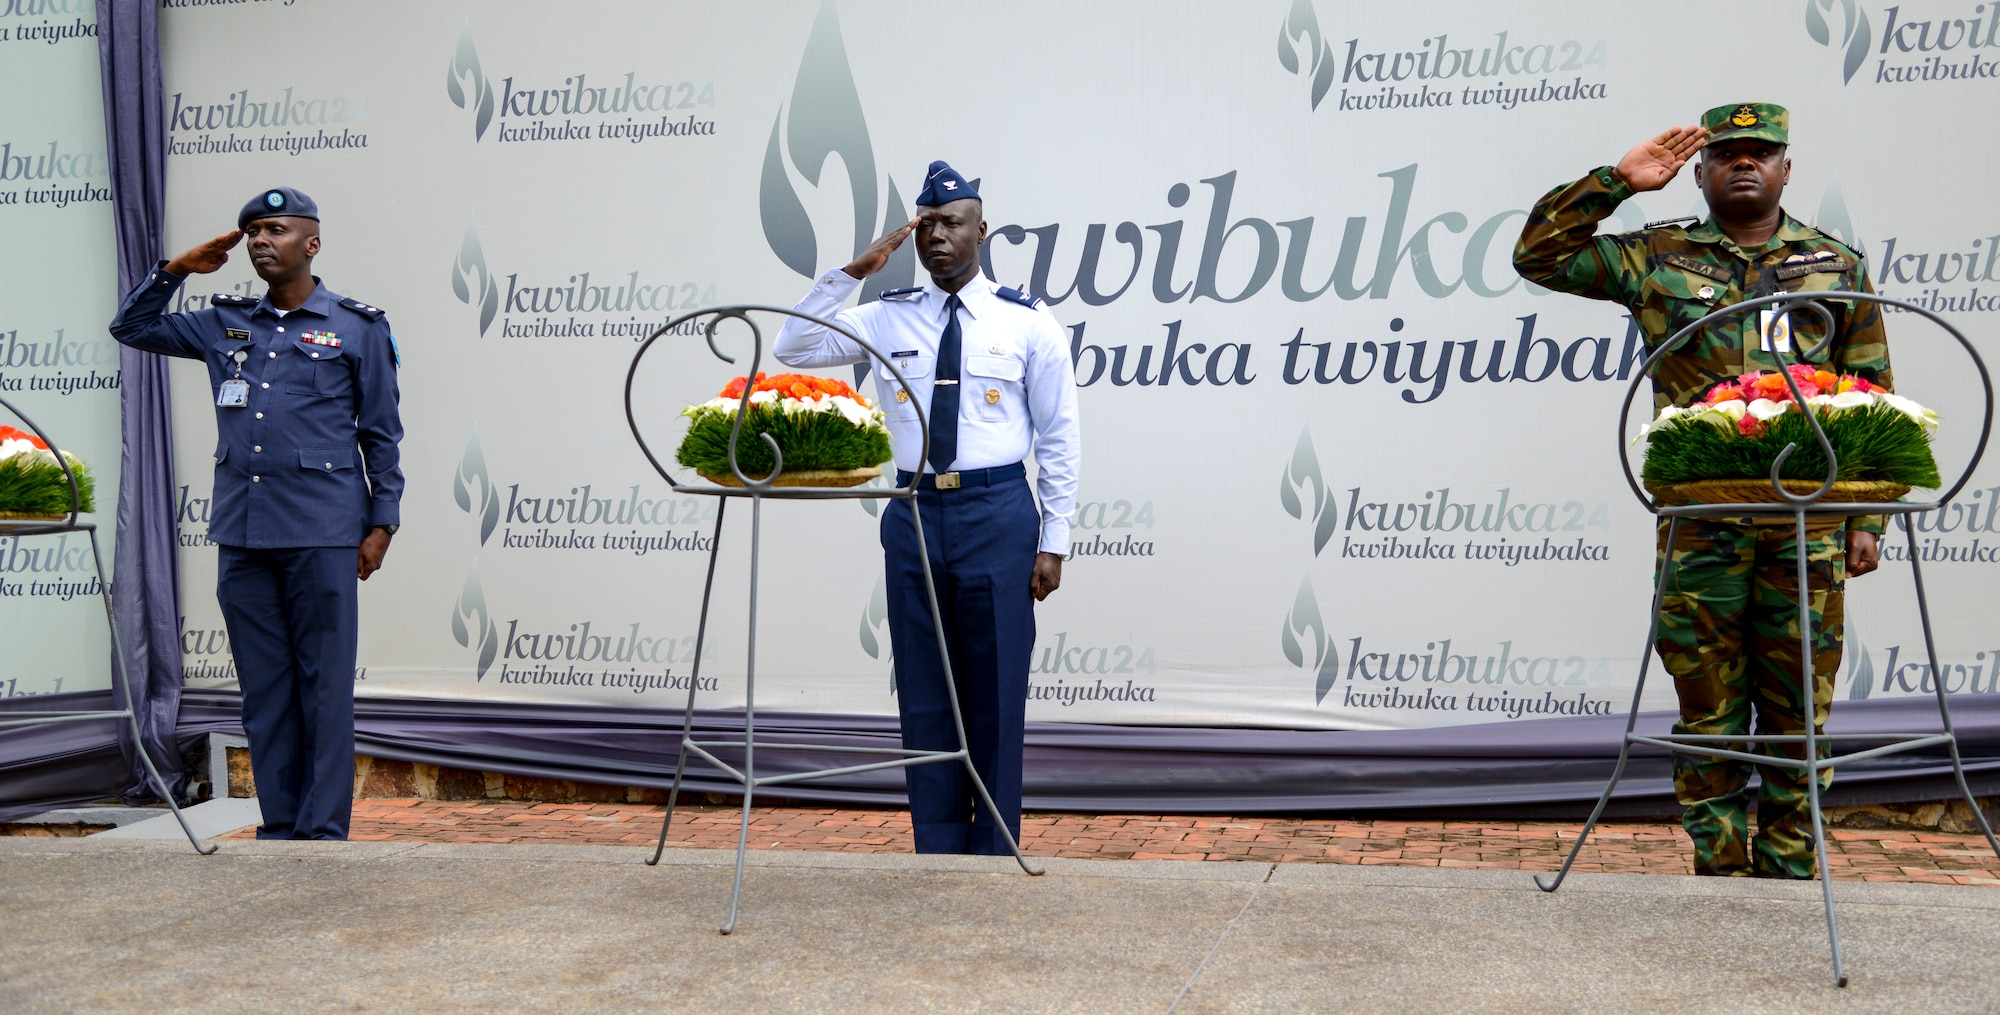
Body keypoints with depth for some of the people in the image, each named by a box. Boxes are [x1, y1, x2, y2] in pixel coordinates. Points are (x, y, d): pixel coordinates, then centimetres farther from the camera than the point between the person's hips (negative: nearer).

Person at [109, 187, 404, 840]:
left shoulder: (357, 328, 5)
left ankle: (323, 833, 2)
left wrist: (382, 524, -1)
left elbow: (382, 435, 5)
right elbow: (132, 327, 26)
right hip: (242, 536, 4)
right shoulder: (226, 326, 16)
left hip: (322, 534, -4)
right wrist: (177, 269, 14)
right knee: (264, 690, 7)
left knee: (325, 688, -3)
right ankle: (279, 828, 14)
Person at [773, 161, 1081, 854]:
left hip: (997, 511, -3)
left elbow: (1060, 438, 2)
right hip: (914, 511, 3)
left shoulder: (1028, 323, 1)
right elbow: (793, 347, 1)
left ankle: (993, 852, 13)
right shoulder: (888, 318, 8)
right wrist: (854, 271, -6)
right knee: (923, 692, 7)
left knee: (995, 691, 2)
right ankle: (937, 849, 18)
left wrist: (1054, 542, -3)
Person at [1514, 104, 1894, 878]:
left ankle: (1791, 877, 15)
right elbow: (1539, 255, 5)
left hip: (1807, 523, 1)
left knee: (1798, 706, 4)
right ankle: (1721, 871, 12)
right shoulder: (1658, 259, 10)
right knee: (1709, 706, 2)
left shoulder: (1836, 268, 12)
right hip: (1700, 520, -1)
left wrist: (1867, 518, 4)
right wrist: (1618, 181, -2)